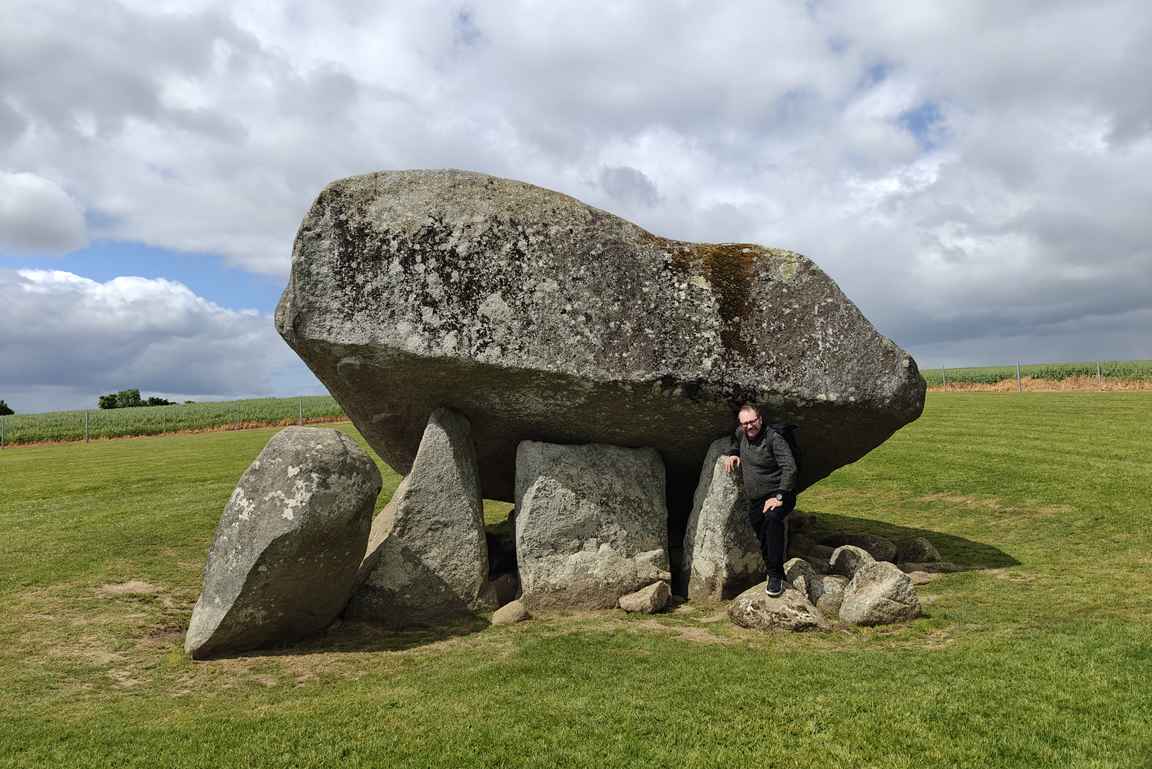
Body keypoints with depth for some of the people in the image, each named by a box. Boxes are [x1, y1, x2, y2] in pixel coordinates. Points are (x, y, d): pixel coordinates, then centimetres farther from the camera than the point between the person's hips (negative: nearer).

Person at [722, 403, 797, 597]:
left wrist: (779, 497, -28)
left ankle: (776, 575, -30)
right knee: (764, 543, 8)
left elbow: (790, 468, -22)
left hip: (778, 495, -7)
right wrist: (731, 454, 12)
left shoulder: (774, 439, -15)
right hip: (755, 501, 8)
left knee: (773, 517, -35)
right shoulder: (740, 434, 7)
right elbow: (735, 443, 33)